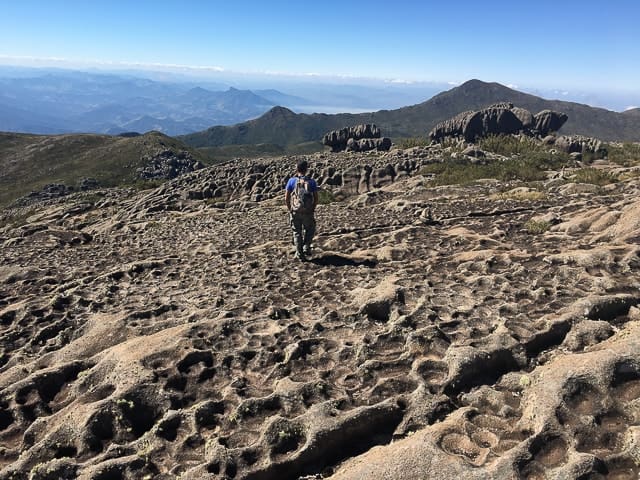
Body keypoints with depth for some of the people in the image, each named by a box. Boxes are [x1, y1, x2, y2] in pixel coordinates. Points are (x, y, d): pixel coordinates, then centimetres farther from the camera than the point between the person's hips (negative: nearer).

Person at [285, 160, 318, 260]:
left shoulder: (292, 181, -1)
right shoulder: (312, 182, -1)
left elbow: (286, 198, -2)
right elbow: (316, 199, -1)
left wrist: (290, 209, 11)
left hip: (295, 211, 0)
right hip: (308, 212, 0)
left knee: (297, 233, 13)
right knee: (309, 230, 23)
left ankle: (299, 254, 13)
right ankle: (306, 248, 13)